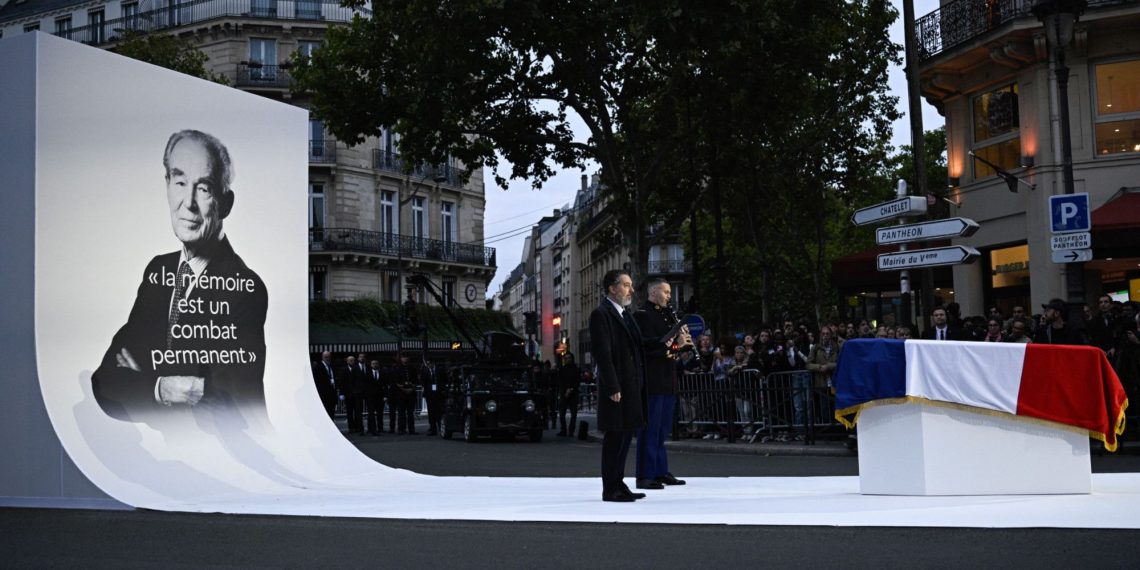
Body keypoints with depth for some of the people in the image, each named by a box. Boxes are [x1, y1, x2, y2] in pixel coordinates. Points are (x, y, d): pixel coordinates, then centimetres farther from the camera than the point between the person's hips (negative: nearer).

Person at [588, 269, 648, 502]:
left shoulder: (626, 313, 19)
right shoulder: (601, 314, -10)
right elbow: (602, 353, -16)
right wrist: (612, 387, -19)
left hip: (633, 386, 9)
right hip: (617, 387, -9)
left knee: (624, 436, 13)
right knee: (614, 437, -4)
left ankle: (618, 485, 20)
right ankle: (610, 490, 2)